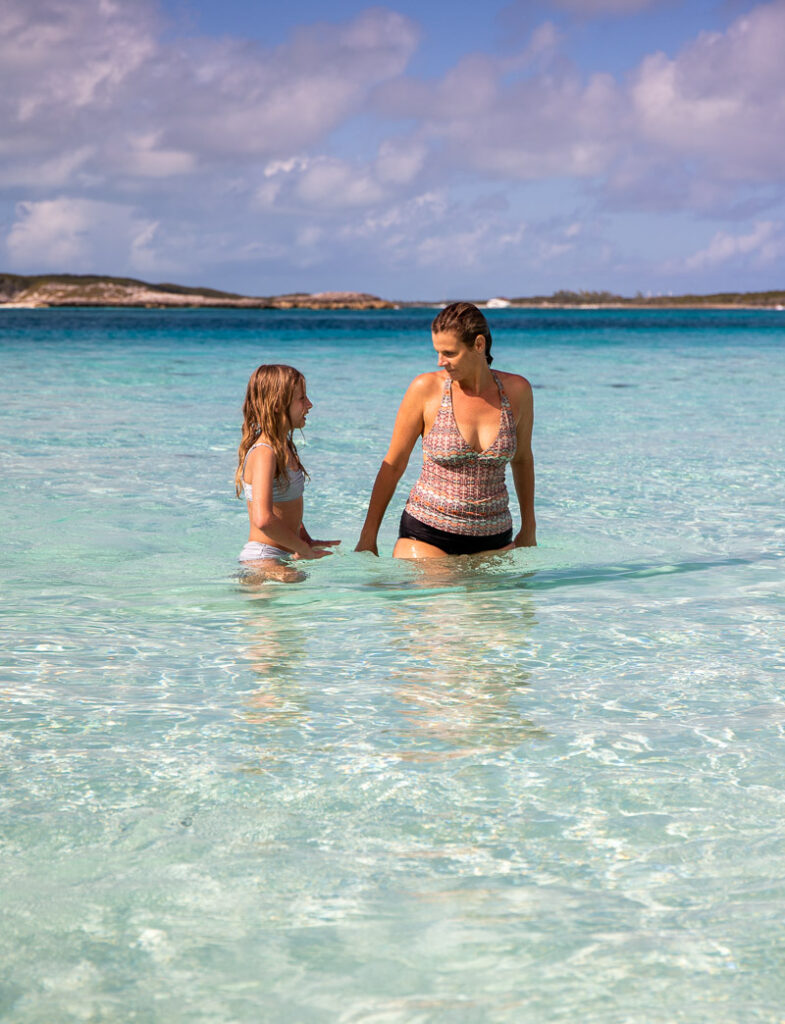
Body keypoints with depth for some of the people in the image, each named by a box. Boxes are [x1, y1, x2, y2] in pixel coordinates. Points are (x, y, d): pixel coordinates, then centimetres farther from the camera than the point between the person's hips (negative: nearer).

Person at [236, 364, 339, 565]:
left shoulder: (284, 447, 14)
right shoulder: (264, 453, -18)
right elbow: (263, 519, -29)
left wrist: (307, 541, 17)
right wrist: (303, 549, -17)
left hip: (285, 555, 10)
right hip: (264, 557, -10)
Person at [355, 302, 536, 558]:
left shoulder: (516, 390, 0)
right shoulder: (426, 388, -6)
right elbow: (393, 464, 2)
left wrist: (529, 530, 21)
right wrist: (368, 537, 3)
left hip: (493, 543, 3)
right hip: (426, 536, -2)